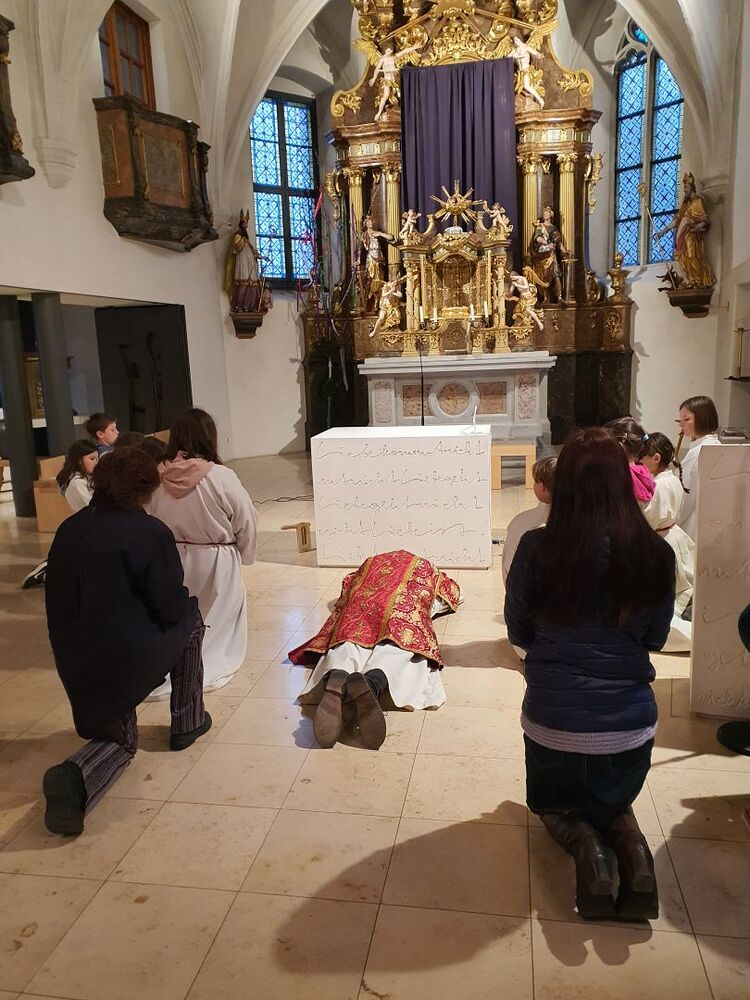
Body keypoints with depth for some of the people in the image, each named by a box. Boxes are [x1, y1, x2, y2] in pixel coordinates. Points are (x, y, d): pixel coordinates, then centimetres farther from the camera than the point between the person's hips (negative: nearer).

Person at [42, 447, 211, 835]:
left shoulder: (68, 530, 5)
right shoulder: (150, 532, -15)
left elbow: (60, 601, 14)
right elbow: (170, 608, -13)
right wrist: (186, 600, 11)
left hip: (75, 664, 6)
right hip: (132, 658, -6)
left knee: (118, 739, 27)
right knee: (190, 618, 23)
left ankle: (76, 776, -8)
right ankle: (187, 724, 28)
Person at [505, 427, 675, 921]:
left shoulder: (536, 548, -16)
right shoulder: (656, 553, -11)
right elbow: (655, 640, 5)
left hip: (552, 722, -1)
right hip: (631, 724, 2)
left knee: (551, 802, 30)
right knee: (613, 803, 33)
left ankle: (583, 843, -1)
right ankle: (631, 845, 2)